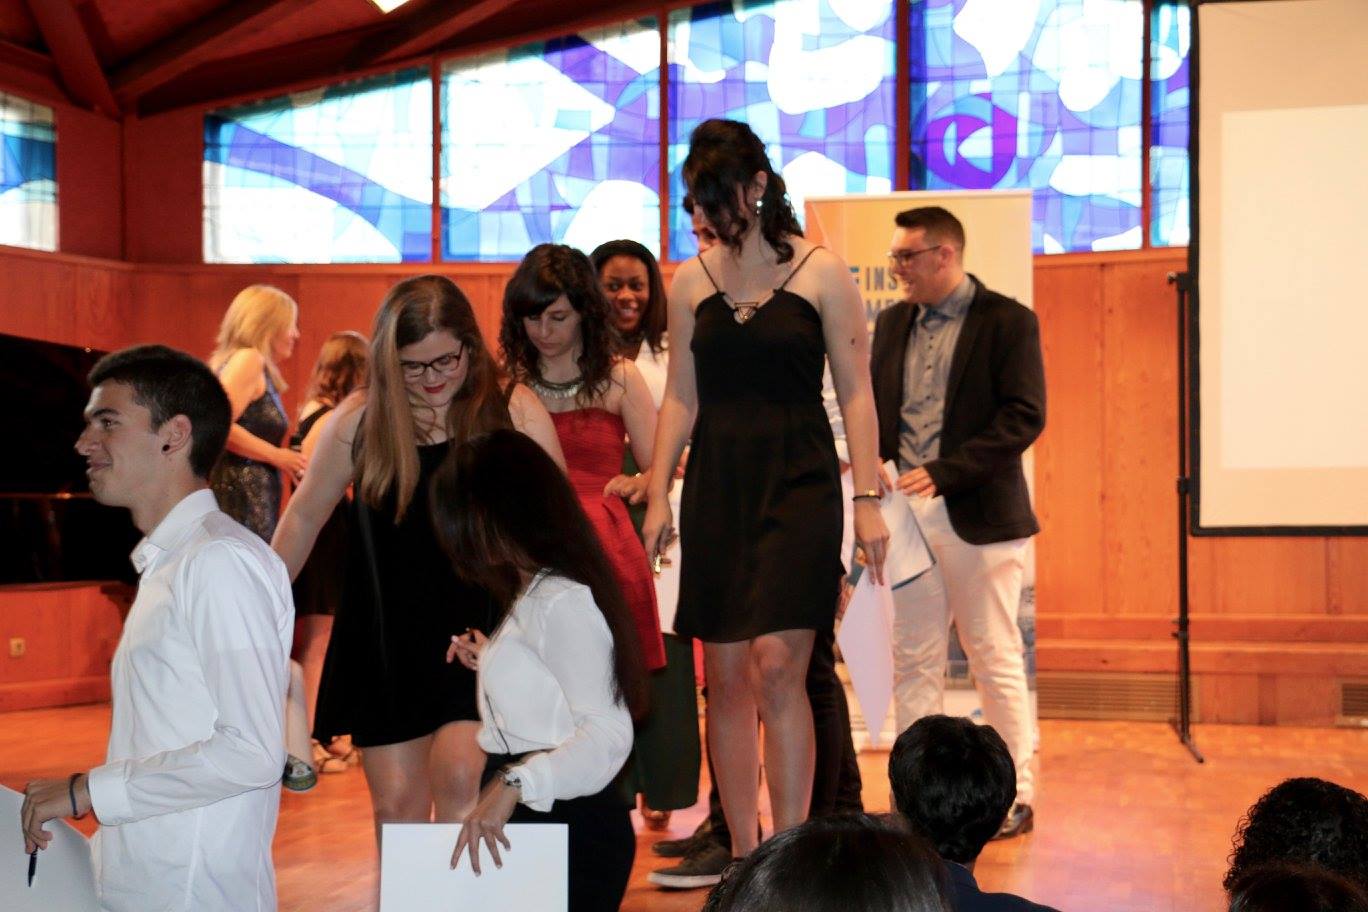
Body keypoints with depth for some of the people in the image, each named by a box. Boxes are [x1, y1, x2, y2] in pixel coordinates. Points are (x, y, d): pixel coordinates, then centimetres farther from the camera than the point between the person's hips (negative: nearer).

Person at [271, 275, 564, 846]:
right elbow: (304, 517, 11)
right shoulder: (358, 420, -2)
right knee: (396, 804, 5)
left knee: (459, 778, -18)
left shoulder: (515, 413, -6)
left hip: (480, 632, -2)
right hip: (385, 641, 2)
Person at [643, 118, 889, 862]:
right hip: (717, 486, 4)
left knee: (777, 667, -15)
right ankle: (743, 855, 13)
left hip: (798, 481, -3)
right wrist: (658, 494, 5)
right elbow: (680, 398, 12)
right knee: (725, 677, 4)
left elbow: (856, 393, 0)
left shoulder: (820, 272, 0)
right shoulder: (692, 282, 9)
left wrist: (867, 500, -6)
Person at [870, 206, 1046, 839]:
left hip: (979, 518, -5)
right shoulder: (892, 323, 14)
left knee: (995, 661, 3)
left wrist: (943, 471, -20)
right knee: (913, 661, 8)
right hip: (907, 514, 5)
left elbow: (1024, 417, -12)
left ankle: (1014, 796, 13)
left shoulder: (1007, 321, -4)